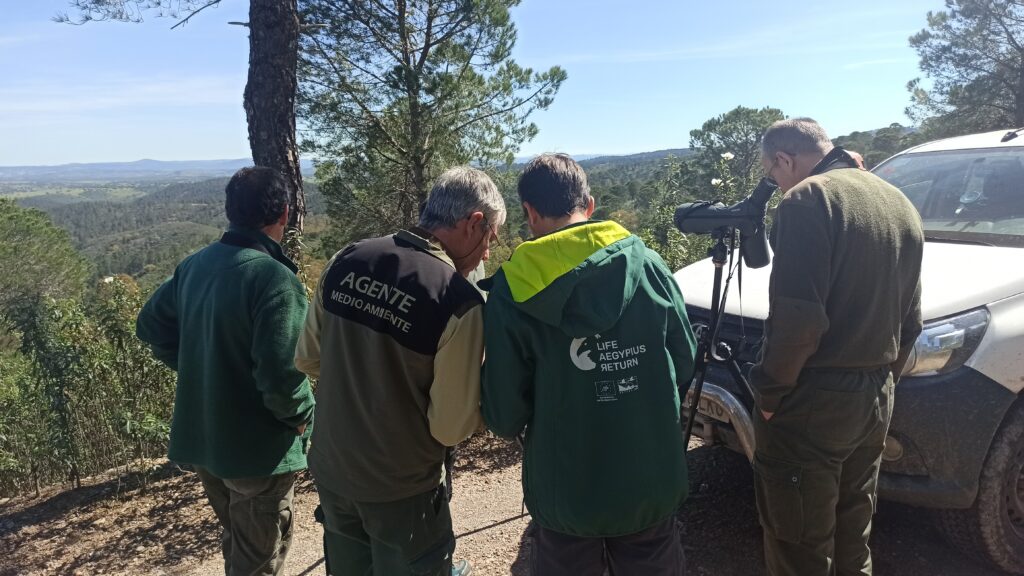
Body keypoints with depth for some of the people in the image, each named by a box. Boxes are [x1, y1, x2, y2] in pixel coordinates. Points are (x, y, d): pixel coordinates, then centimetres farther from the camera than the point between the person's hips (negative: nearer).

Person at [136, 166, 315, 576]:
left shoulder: (194, 265, 0)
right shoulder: (274, 277, -25)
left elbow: (150, 325, 11)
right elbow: (281, 373, -30)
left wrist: (199, 368, 12)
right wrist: (302, 416, -11)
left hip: (201, 438, 8)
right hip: (259, 449, -7)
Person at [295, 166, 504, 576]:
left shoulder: (345, 262, -8)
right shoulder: (459, 302, -24)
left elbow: (307, 360, 4)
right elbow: (452, 428, -18)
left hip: (329, 471, 6)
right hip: (400, 488, -5)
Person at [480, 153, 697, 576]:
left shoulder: (512, 289, -16)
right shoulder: (648, 264, -9)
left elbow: (504, 417, -12)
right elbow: (685, 367, 1)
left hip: (567, 496, -2)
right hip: (653, 487, 3)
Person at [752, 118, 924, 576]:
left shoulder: (808, 199, -15)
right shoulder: (899, 204, 13)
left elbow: (797, 318, -24)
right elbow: (910, 319, 17)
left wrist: (768, 391, -12)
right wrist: (882, 377, 22)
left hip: (810, 403, -9)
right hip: (874, 400, 9)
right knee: (852, 536, 24)